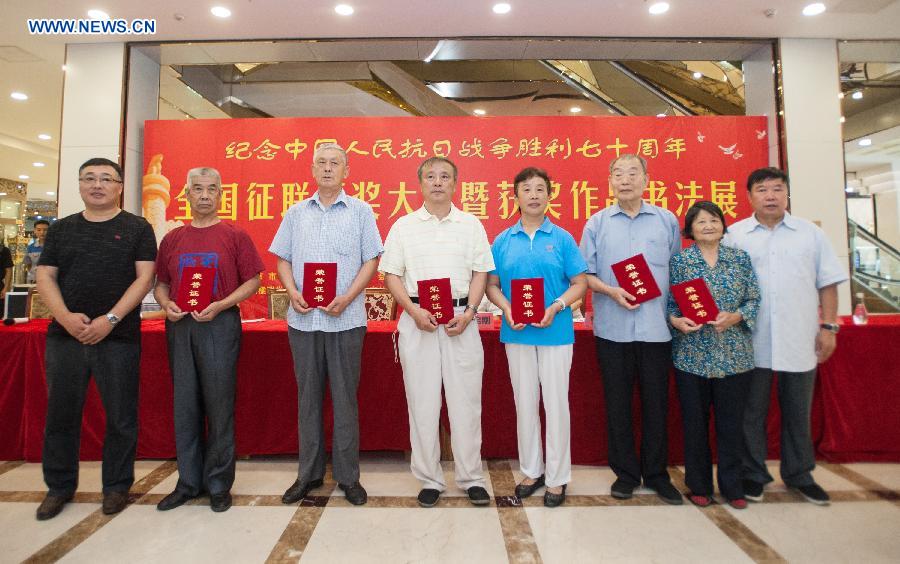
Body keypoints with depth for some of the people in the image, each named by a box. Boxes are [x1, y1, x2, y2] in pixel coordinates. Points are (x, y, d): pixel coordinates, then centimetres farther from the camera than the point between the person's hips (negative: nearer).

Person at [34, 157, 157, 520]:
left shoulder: (137, 228, 2)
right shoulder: (61, 229, 13)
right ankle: (59, 486, 28)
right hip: (65, 336, 4)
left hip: (118, 338, -3)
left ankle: (117, 486, 20)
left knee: (121, 417, 4)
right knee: (60, 414, 11)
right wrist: (65, 316, -10)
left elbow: (144, 277, -5)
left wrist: (110, 319, -15)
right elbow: (45, 276, 8)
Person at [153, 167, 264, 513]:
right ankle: (188, 482, 23)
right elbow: (161, 284, 17)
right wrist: (166, 304, -4)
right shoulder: (172, 239, 12)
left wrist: (219, 305, -14)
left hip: (220, 325, -4)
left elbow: (252, 281, -3)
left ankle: (219, 484, 15)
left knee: (219, 405, 1)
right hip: (179, 326, 4)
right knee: (185, 406, 10)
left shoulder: (234, 235, 1)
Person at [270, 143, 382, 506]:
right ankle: (309, 473, 24)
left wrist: (347, 298, -13)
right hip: (303, 318, 3)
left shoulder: (361, 211, 5)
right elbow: (283, 259, 12)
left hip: (345, 319, -2)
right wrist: (293, 292, -7)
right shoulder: (296, 213, 13)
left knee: (345, 397, 4)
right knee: (308, 397, 10)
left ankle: (348, 476, 17)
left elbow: (371, 260, 0)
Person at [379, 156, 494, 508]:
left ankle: (471, 478, 21)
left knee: (466, 400, 5)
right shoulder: (404, 226, 7)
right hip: (418, 320, 0)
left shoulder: (471, 225, 8)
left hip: (461, 319, 0)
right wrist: (414, 311, -10)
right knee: (422, 402, 6)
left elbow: (480, 273, 6)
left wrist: (468, 313, -8)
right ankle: (429, 479, 21)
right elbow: (391, 275, 4)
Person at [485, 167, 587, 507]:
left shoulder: (562, 238, 1)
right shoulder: (503, 241, 6)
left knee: (556, 404, 5)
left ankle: (557, 477, 21)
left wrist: (556, 307, -16)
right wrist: (507, 309, -12)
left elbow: (580, 283, 0)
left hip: (555, 331, -2)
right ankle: (531, 471, 29)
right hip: (517, 333, 2)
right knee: (525, 404, 12)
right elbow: (491, 285, 6)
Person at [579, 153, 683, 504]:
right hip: (612, 328, 0)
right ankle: (626, 473, 24)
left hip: (656, 328, 1)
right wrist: (611, 292, -13)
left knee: (656, 402, 8)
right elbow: (585, 273, 4)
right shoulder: (597, 224, 5)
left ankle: (656, 473, 26)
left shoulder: (667, 221, 8)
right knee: (618, 403, 8)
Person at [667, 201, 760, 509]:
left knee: (731, 421, 9)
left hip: (733, 355, 2)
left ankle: (732, 486, 26)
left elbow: (754, 300, 5)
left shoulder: (741, 259, 7)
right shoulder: (678, 260, 2)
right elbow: (668, 302, 1)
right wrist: (676, 320, -18)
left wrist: (735, 317, -13)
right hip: (691, 355, -1)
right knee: (695, 421, 7)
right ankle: (699, 485, 23)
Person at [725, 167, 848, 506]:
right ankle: (753, 474, 23)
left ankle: (799, 475, 30)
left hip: (799, 341, 2)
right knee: (752, 412, 8)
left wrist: (829, 326, 1)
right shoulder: (734, 235, 2)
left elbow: (827, 283, 8)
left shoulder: (810, 233, 7)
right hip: (752, 342, -1)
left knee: (798, 412, 13)